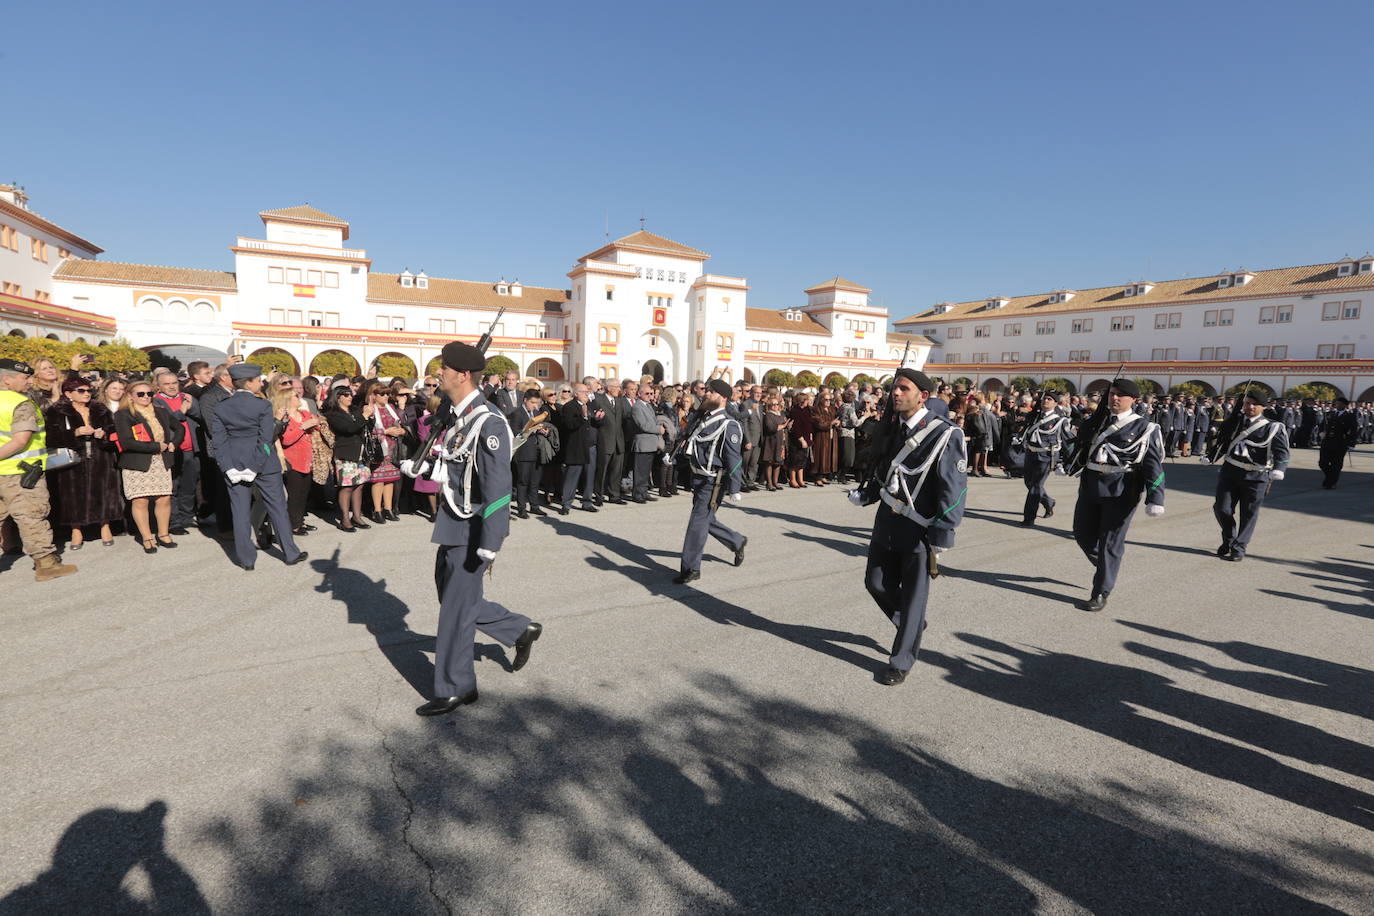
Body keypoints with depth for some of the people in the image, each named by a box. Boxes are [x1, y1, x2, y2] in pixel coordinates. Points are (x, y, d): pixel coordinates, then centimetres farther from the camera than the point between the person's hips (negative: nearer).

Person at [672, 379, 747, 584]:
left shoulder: (728, 425, -16)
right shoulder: (703, 419, 12)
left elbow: (734, 459, -18)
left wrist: (734, 489, -19)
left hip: (713, 483, -9)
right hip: (699, 479, 9)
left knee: (698, 522, -5)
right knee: (707, 520, 18)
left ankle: (691, 568, 7)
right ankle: (738, 542, 39)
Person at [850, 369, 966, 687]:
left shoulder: (945, 434, -15)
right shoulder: (891, 429, 5)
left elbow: (954, 489, -16)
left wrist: (942, 536, -18)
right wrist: (865, 494, 0)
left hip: (920, 529, -6)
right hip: (887, 522, 6)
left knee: (913, 594, 6)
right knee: (876, 582, 14)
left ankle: (901, 661, 23)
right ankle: (910, 623, 43)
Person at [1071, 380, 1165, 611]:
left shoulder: (1144, 427, -3)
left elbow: (1154, 465, -8)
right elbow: (1082, 447, 20)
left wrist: (1155, 499, -15)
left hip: (1121, 492, -5)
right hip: (1090, 487, 5)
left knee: (1111, 543, 1)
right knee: (1083, 534, 12)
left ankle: (1101, 593, 11)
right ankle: (1106, 567, 40)